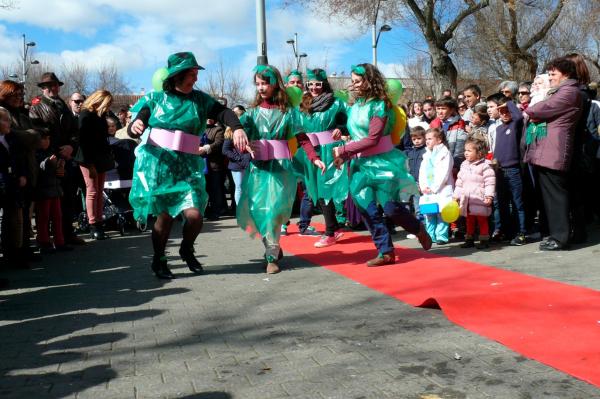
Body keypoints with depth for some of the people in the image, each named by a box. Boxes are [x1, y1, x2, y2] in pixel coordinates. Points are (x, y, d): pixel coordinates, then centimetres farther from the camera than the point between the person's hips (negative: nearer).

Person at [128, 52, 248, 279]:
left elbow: (223, 112, -6)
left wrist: (237, 128, -27)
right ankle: (158, 260, 23)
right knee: (165, 216, -2)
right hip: (157, 164, -1)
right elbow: (135, 128, 6)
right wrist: (134, 127, -19)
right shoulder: (155, 98, 5)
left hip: (187, 166, 1)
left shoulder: (200, 100, 7)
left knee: (194, 214, -11)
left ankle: (187, 250, 21)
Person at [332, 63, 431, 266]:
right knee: (368, 209, 0)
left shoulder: (379, 105, -12)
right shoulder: (356, 105, 9)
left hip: (381, 162, -7)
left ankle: (419, 230, 25)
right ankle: (386, 252, 9)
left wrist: (343, 150, -16)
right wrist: (344, 156, -5)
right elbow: (356, 138, 9)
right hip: (361, 164, 7)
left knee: (390, 207, -3)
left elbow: (372, 139, -19)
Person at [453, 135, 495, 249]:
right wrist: (456, 196, 17)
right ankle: (469, 240, 22)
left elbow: (490, 182, -14)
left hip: (479, 200, -6)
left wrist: (489, 196, -22)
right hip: (466, 200, 6)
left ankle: (484, 240, 8)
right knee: (469, 220, 14)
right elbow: (459, 183, 18)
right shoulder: (464, 165, 11)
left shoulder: (485, 166, -9)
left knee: (482, 220, 0)